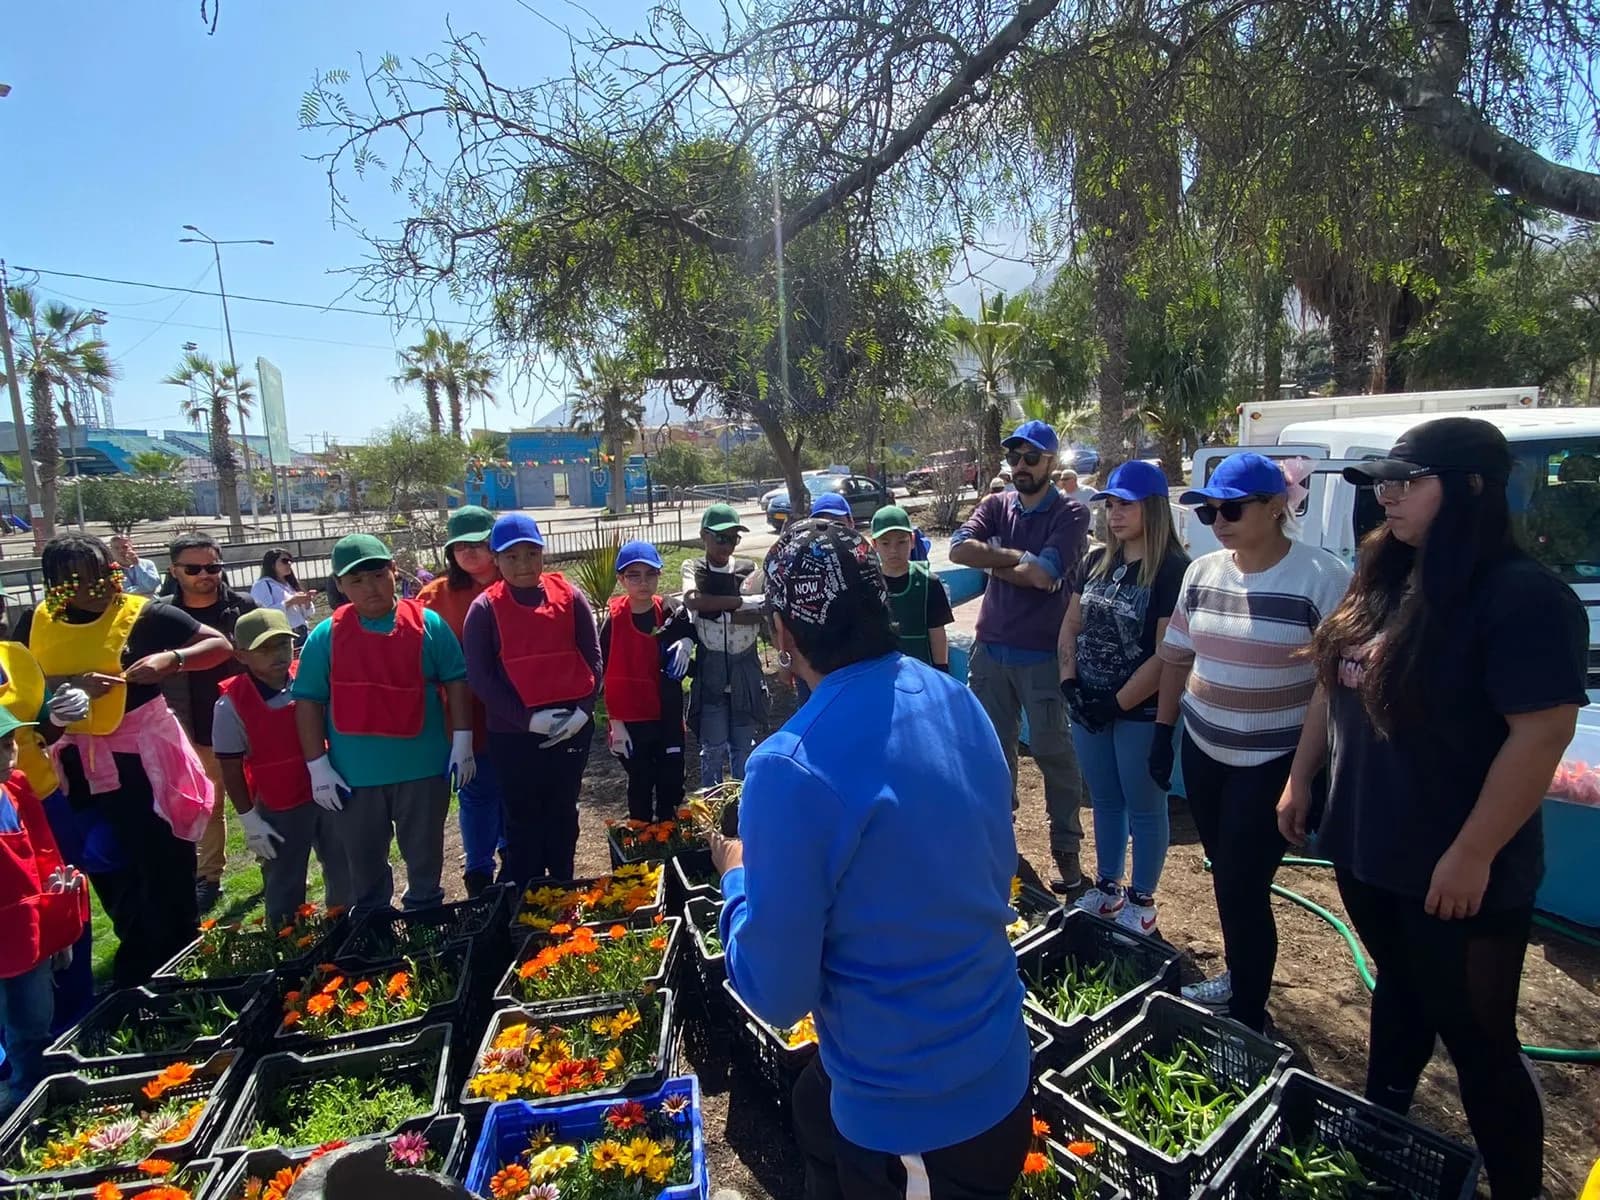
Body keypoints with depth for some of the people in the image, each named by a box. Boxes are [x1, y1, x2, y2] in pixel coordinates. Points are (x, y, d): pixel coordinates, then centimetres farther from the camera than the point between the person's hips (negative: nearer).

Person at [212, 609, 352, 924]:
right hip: (279, 809, -3)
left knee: (344, 873, 18)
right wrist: (249, 820, -6)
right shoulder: (232, 705, -14)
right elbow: (231, 770, -8)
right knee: (284, 888, 11)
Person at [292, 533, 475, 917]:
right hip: (355, 774, 1)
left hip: (423, 767, -1)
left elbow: (456, 682, 0)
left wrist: (462, 741, -4)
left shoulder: (428, 625, -4)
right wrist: (317, 766, -4)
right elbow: (308, 701, 0)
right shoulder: (325, 636, -2)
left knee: (425, 859, 16)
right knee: (364, 865, 17)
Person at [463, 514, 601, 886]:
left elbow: (593, 658, 2)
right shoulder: (485, 608, -5)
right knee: (523, 819, 10)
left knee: (563, 813, 15)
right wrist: (527, 718, -15)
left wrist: (583, 709, -11)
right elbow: (479, 676, -7)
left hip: (572, 727, 2)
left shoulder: (569, 595, 0)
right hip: (513, 734, -2)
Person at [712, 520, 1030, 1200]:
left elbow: (777, 993, -20)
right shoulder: (959, 701, -8)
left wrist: (736, 875, -3)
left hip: (910, 1114, -7)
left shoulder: (791, 768, -29)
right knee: (814, 1115, 31)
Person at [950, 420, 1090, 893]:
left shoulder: (1071, 514, -8)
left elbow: (1042, 575, -21)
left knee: (1052, 751, 5)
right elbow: (959, 549, -11)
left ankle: (1066, 847, 20)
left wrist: (993, 560, -8)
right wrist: (1018, 556, -14)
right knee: (993, 746, 16)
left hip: (1043, 654, -4)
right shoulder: (995, 506, 6)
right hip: (991, 649, 5)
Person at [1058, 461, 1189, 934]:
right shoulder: (1097, 561, 6)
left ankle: (1142, 902, 27)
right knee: (1105, 802, 19)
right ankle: (1107, 889, 35)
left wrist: (1117, 703, -16)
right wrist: (1070, 683, -3)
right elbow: (1070, 627, 10)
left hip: (1140, 712, -6)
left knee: (1145, 809, 10)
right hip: (1087, 708, 6)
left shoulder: (1174, 570, -14)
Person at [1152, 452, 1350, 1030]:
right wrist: (1163, 732, 12)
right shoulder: (1202, 572, 3)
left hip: (1274, 760, -5)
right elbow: (1177, 657, 12)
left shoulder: (1322, 576, -14)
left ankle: (1248, 1019, 18)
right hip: (1204, 750, 6)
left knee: (1243, 887, -2)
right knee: (1226, 876, 18)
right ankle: (1239, 976, 40)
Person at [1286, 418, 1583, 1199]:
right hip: (1366, 850, 7)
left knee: (1477, 1040, 9)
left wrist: (1473, 855, -22)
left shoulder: (1523, 597, -19)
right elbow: (1334, 689, 12)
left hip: (1452, 873, -7)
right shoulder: (1382, 582, 4)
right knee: (1399, 992, 25)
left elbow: (1543, 734, -22)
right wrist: (1302, 777, 13)